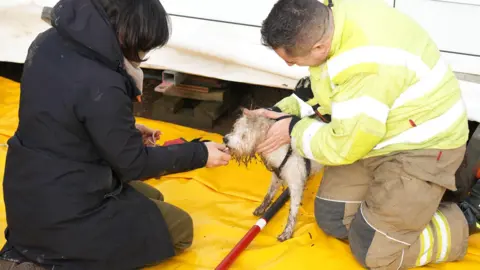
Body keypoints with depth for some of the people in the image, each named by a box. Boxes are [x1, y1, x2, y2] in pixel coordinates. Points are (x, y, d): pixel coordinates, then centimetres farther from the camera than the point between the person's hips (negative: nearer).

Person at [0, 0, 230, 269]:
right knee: (179, 227, 11)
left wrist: (127, 131, 11)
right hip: (63, 214, -9)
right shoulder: (100, 84, -29)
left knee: (151, 199, 28)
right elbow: (132, 164, -16)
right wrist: (200, 153, -6)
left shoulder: (48, 43, -3)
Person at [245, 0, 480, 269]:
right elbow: (319, 87, 9)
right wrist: (280, 111, -1)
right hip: (370, 134, 9)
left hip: (422, 148, -8)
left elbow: (344, 146, -27)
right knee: (331, 220, 9)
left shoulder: (366, 65, -38)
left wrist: (294, 130, -13)